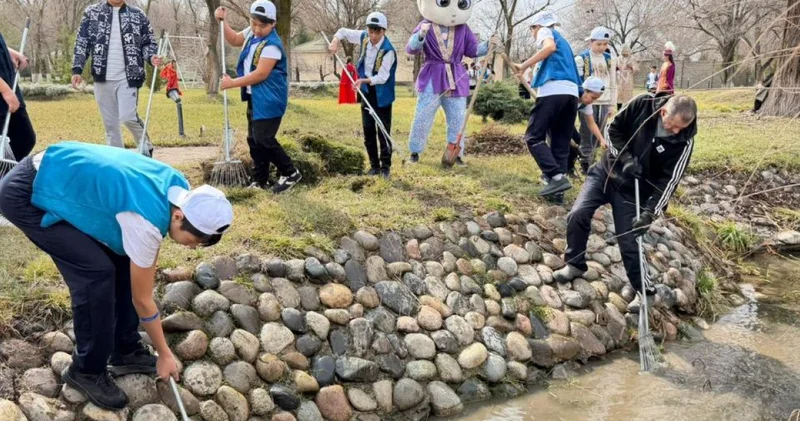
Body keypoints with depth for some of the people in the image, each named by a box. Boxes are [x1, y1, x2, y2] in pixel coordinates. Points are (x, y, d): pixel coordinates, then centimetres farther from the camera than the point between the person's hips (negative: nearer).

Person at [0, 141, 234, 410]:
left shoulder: (177, 187, -8)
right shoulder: (146, 223, -30)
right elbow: (142, 299, -16)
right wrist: (165, 355, -4)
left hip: (58, 179, 9)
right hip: (26, 196, -9)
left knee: (123, 262, 5)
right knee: (97, 272, -17)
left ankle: (126, 352, 19)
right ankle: (87, 371, 1)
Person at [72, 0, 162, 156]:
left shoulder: (138, 15, 5)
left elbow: (148, 43, 10)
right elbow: (82, 42, 7)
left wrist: (151, 57, -12)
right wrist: (77, 70, -2)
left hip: (128, 76, -2)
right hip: (102, 78, 2)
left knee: (127, 117, -15)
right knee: (110, 123, 6)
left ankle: (146, 148, 10)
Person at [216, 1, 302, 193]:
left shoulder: (272, 45, -22)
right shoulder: (251, 33, 6)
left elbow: (260, 74, -26)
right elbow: (235, 40, 25)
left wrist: (233, 83, -20)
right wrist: (223, 21, 8)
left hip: (269, 99, -9)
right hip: (254, 97, 9)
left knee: (263, 139, -13)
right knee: (253, 139, 11)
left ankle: (290, 173, 2)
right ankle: (260, 181, 20)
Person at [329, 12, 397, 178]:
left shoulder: (388, 50, -23)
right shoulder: (363, 37, -5)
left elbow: (382, 77, -25)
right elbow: (344, 31, 9)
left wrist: (364, 80, -40)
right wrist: (335, 41, -12)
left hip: (382, 94, -6)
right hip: (366, 91, 6)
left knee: (383, 131, -5)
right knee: (368, 130, 9)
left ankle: (385, 166, 5)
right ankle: (374, 165, 18)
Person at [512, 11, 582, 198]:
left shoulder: (545, 32, 11)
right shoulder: (563, 41, 34)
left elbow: (550, 47, -13)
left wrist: (524, 65, -14)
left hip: (553, 91, -8)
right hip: (571, 92, 8)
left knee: (534, 137, -5)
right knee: (561, 144, 8)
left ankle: (557, 177, -20)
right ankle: (557, 179, 2)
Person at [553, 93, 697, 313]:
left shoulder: (684, 141, -21)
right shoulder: (642, 104, -19)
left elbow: (669, 180, -20)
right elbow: (613, 129, -8)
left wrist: (651, 211, -29)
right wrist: (625, 158, -21)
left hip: (634, 190, -2)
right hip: (606, 171, 2)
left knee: (628, 241, -4)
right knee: (578, 214, -11)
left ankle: (646, 291, 16)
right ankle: (575, 264, 13)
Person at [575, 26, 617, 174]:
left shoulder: (609, 59, 12)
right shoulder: (581, 58, -3)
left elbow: (613, 83, 14)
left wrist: (612, 104, 11)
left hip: (604, 102, 5)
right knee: (587, 135, -3)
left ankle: (591, 163, 15)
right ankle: (586, 165, 1)